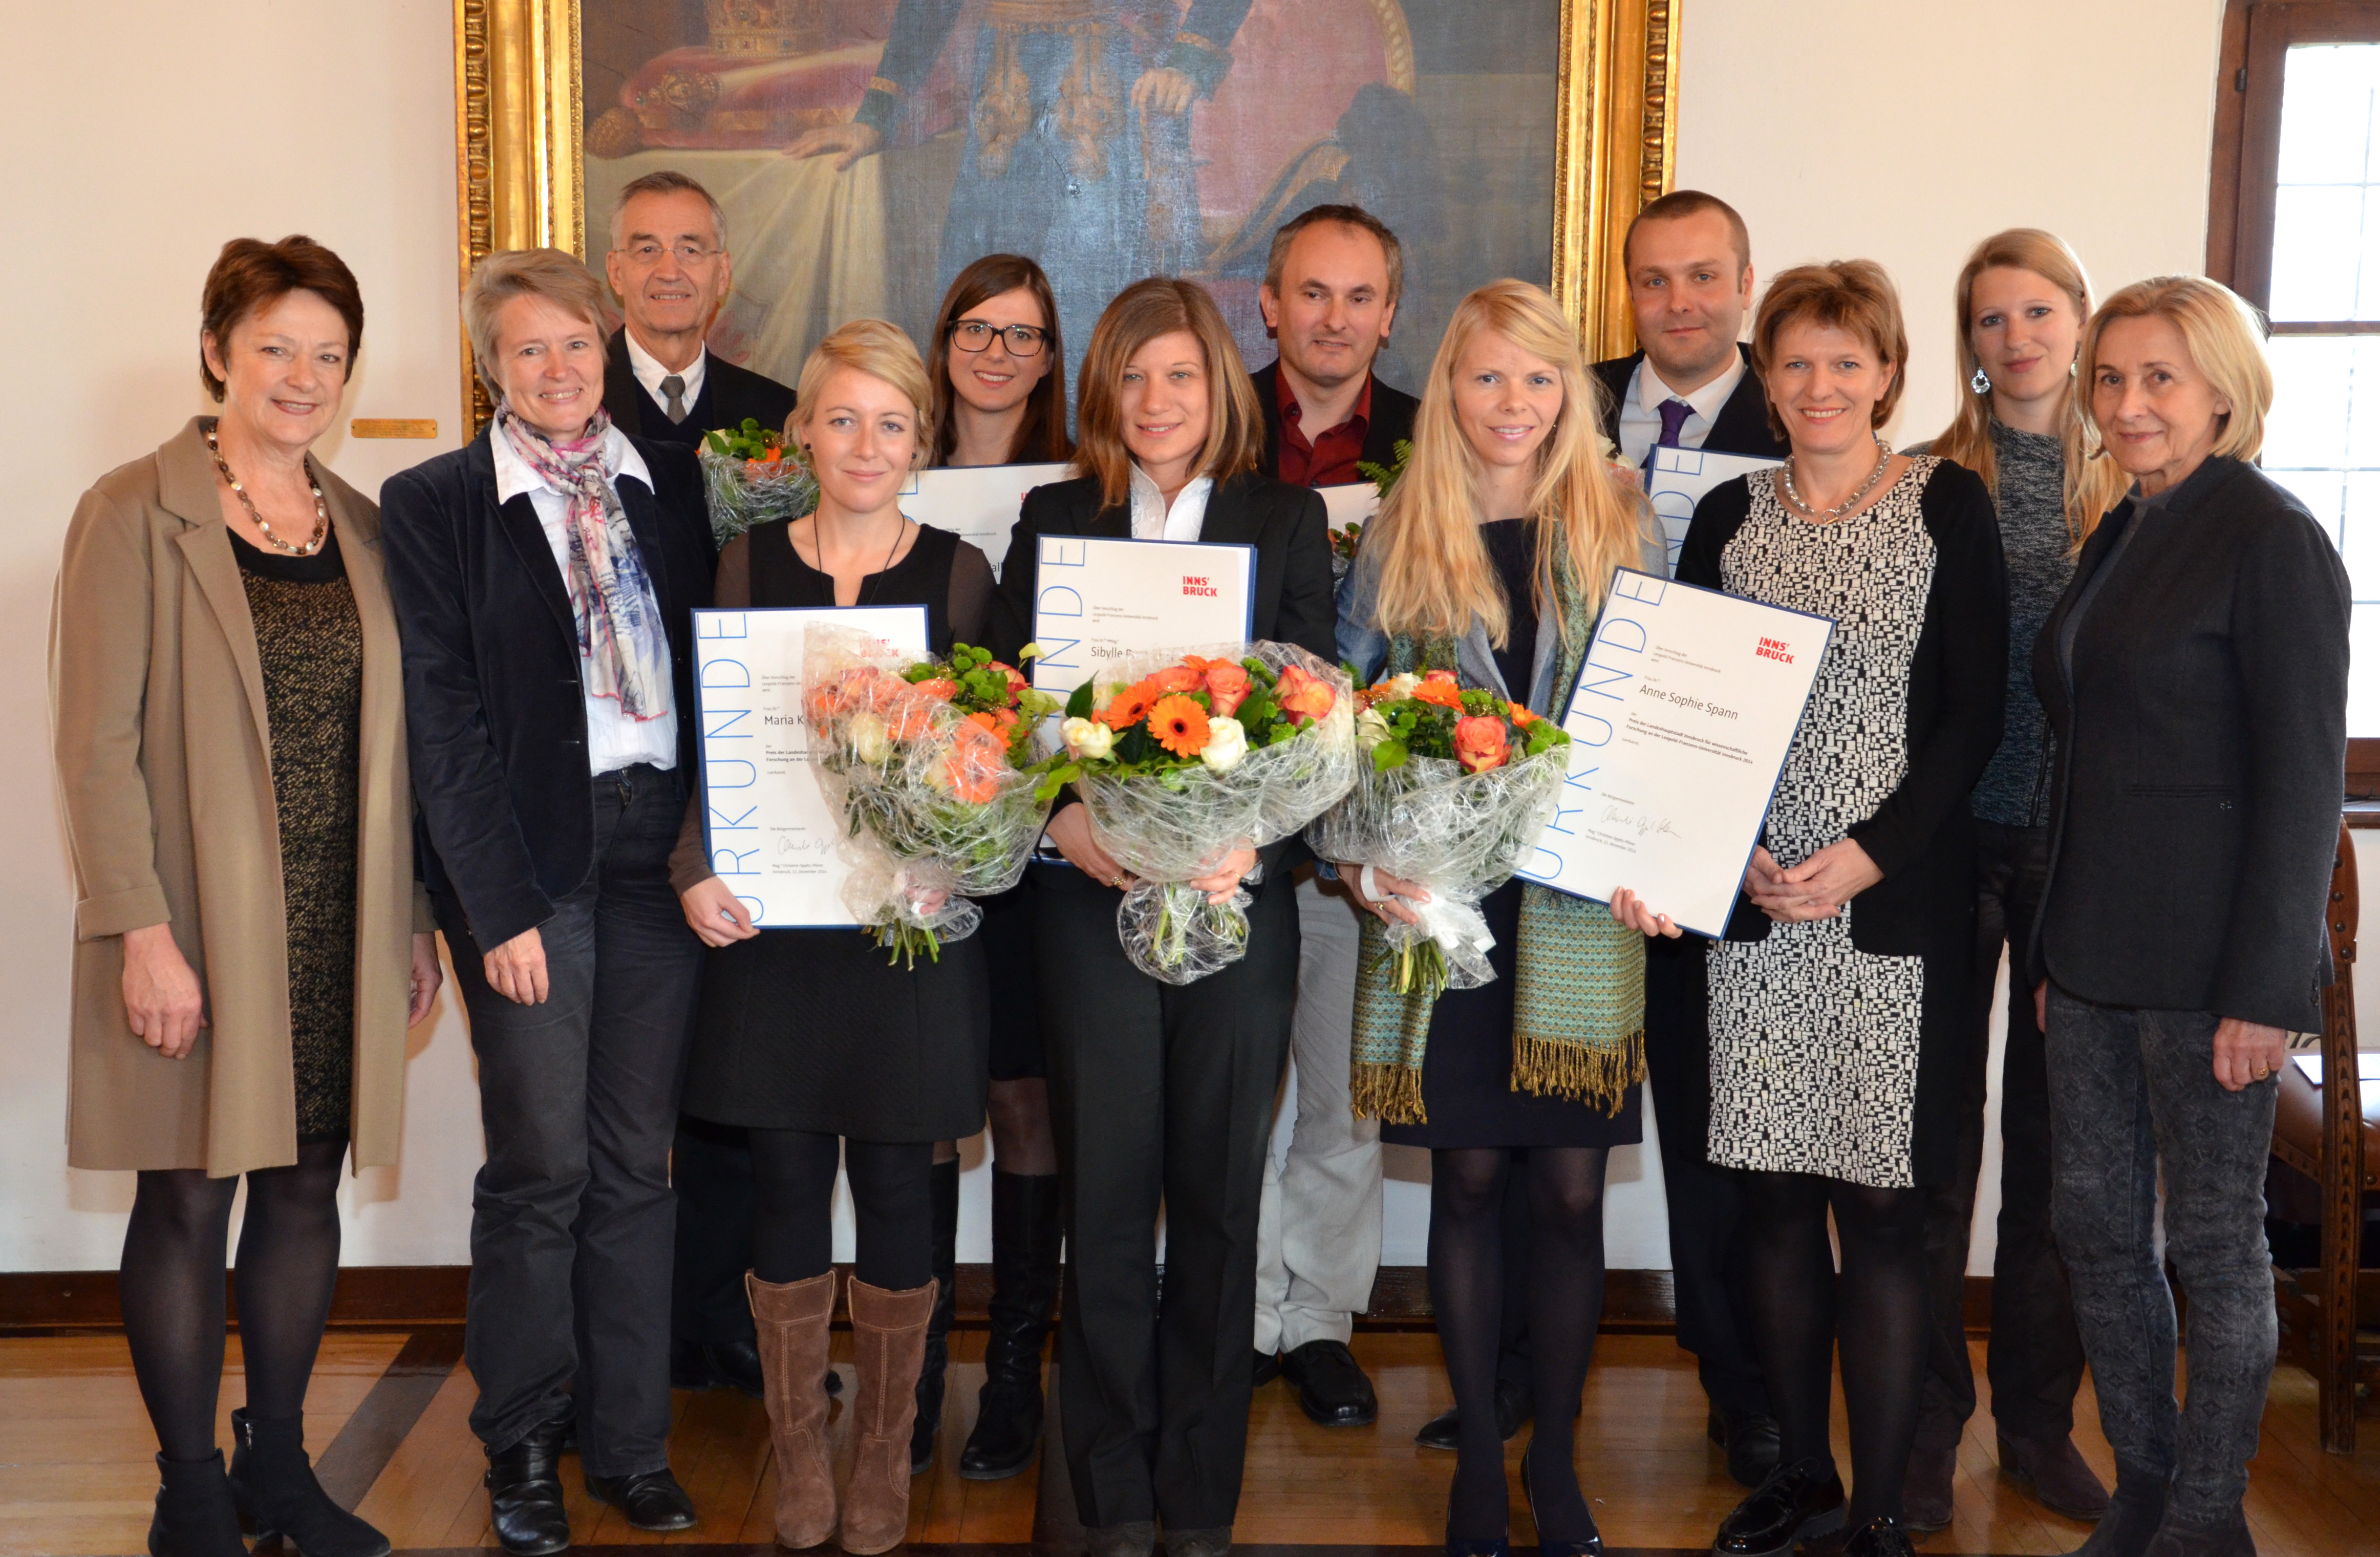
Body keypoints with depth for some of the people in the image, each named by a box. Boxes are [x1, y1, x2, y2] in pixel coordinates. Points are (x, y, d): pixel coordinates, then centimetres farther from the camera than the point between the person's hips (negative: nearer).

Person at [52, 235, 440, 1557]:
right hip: (200, 919, -5)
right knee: (189, 1197, 3)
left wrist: (414, 920, 10)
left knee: (306, 1188, 11)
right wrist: (142, 930, -15)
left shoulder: (365, 528, 10)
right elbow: (97, 740, -10)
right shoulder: (135, 515, -5)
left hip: (337, 925, 5)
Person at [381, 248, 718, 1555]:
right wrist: (498, 903, -10)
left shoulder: (671, 483, 11)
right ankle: (522, 1448, 18)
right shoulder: (434, 504, 1)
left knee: (636, 1161, 8)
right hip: (526, 851, -3)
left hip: (660, 846, 3)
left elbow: (715, 664, 10)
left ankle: (630, 1442, 20)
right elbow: (442, 718, -4)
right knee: (542, 1162, 0)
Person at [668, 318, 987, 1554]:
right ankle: (798, 1449, 23)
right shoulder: (750, 561, 6)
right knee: (788, 1182, 7)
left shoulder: (957, 572, 3)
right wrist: (695, 871, -9)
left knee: (893, 1184, 5)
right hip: (771, 919, 1)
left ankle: (885, 1451, 22)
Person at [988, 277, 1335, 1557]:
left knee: (1219, 1200, 7)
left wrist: (1255, 841, -17)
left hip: (1243, 896, 0)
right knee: (1105, 1198, 4)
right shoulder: (1053, 519, 8)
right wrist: (1061, 814, -15)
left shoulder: (1287, 520, 6)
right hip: (1091, 897, 0)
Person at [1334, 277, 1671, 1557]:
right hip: (1440, 900, 0)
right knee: (1469, 1176, 7)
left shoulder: (1625, 533, 6)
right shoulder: (1397, 542, 6)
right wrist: (1360, 862, -7)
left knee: (1569, 1187, 3)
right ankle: (1478, 1453, 21)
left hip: (1582, 902, 0)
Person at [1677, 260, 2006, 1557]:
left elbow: (1974, 712, -3)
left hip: (1898, 902, -3)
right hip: (1753, 902, 3)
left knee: (1880, 1204, -3)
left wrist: (1868, 856, -12)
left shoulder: (1947, 505, 2)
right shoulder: (1729, 515, 10)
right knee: (1773, 1192, 8)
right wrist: (1737, 853, -7)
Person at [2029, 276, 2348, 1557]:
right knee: (2095, 1220, 12)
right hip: (2094, 952, 8)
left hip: (2206, 957, -8)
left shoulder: (2270, 538, -10)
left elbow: (2303, 774, -14)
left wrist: (2265, 984, -17)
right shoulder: (2122, 537, 13)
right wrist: (2051, 948, 16)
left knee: (2213, 1236, 5)